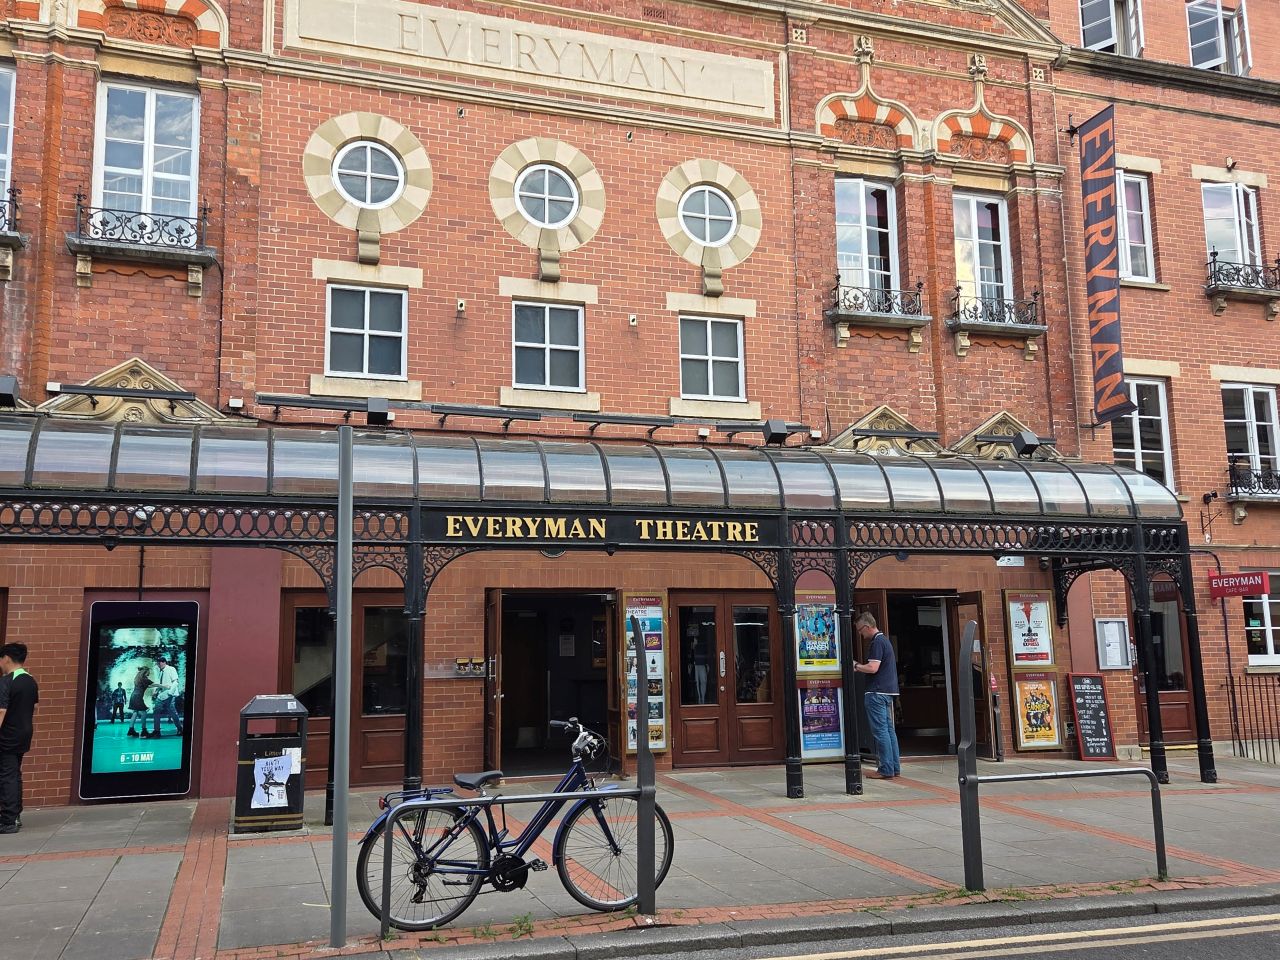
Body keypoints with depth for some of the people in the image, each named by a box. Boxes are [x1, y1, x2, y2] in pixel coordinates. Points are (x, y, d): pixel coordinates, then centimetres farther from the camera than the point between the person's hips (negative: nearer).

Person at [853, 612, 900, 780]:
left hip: (877, 693, -10)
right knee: (889, 730, 12)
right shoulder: (884, 640, 18)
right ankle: (895, 767, 15)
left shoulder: (877, 642, -14)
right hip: (888, 691, 10)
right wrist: (859, 666, 16)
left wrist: (856, 666, -7)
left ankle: (886, 770, -5)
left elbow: (873, 668, -21)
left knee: (880, 731, -7)